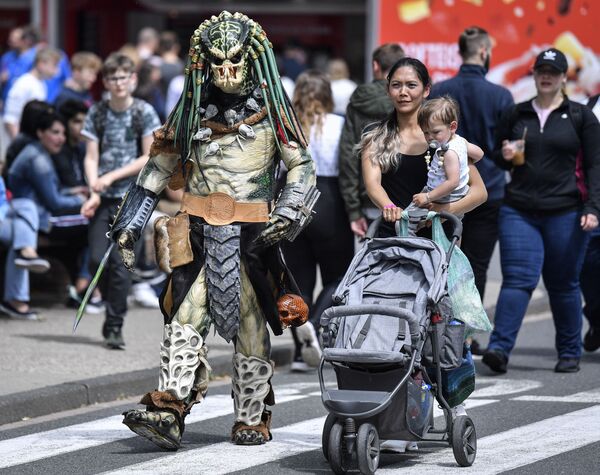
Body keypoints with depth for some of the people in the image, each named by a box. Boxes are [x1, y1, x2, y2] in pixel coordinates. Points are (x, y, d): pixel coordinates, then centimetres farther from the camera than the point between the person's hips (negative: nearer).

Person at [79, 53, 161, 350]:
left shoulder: (144, 112, -1)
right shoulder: (97, 113, 6)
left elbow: (150, 157, -4)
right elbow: (91, 158, 5)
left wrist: (112, 176, -10)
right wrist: (94, 193, -10)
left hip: (131, 196, -2)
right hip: (104, 199, 2)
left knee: (120, 261, -8)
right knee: (97, 259, -6)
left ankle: (115, 325, -1)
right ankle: (114, 305, 19)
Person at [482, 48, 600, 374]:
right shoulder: (516, 115, 11)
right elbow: (494, 157, 20)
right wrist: (505, 156, -5)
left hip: (565, 213, -1)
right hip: (519, 210, 1)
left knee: (563, 285, 6)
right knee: (518, 278, -11)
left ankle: (569, 353, 17)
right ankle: (499, 349, -19)